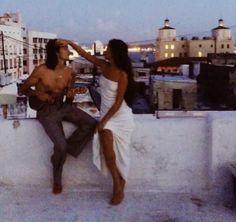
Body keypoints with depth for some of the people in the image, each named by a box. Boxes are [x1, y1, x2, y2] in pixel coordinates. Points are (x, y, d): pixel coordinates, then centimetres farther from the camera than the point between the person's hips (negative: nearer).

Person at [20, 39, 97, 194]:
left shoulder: (69, 72, 0)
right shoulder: (41, 70, -13)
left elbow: (68, 101, 9)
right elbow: (24, 89, 1)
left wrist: (70, 96, -14)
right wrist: (39, 94, -16)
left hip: (62, 106, 5)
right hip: (46, 110, -5)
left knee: (92, 124, -14)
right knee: (61, 144, -23)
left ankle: (61, 152, 0)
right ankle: (57, 179, 8)